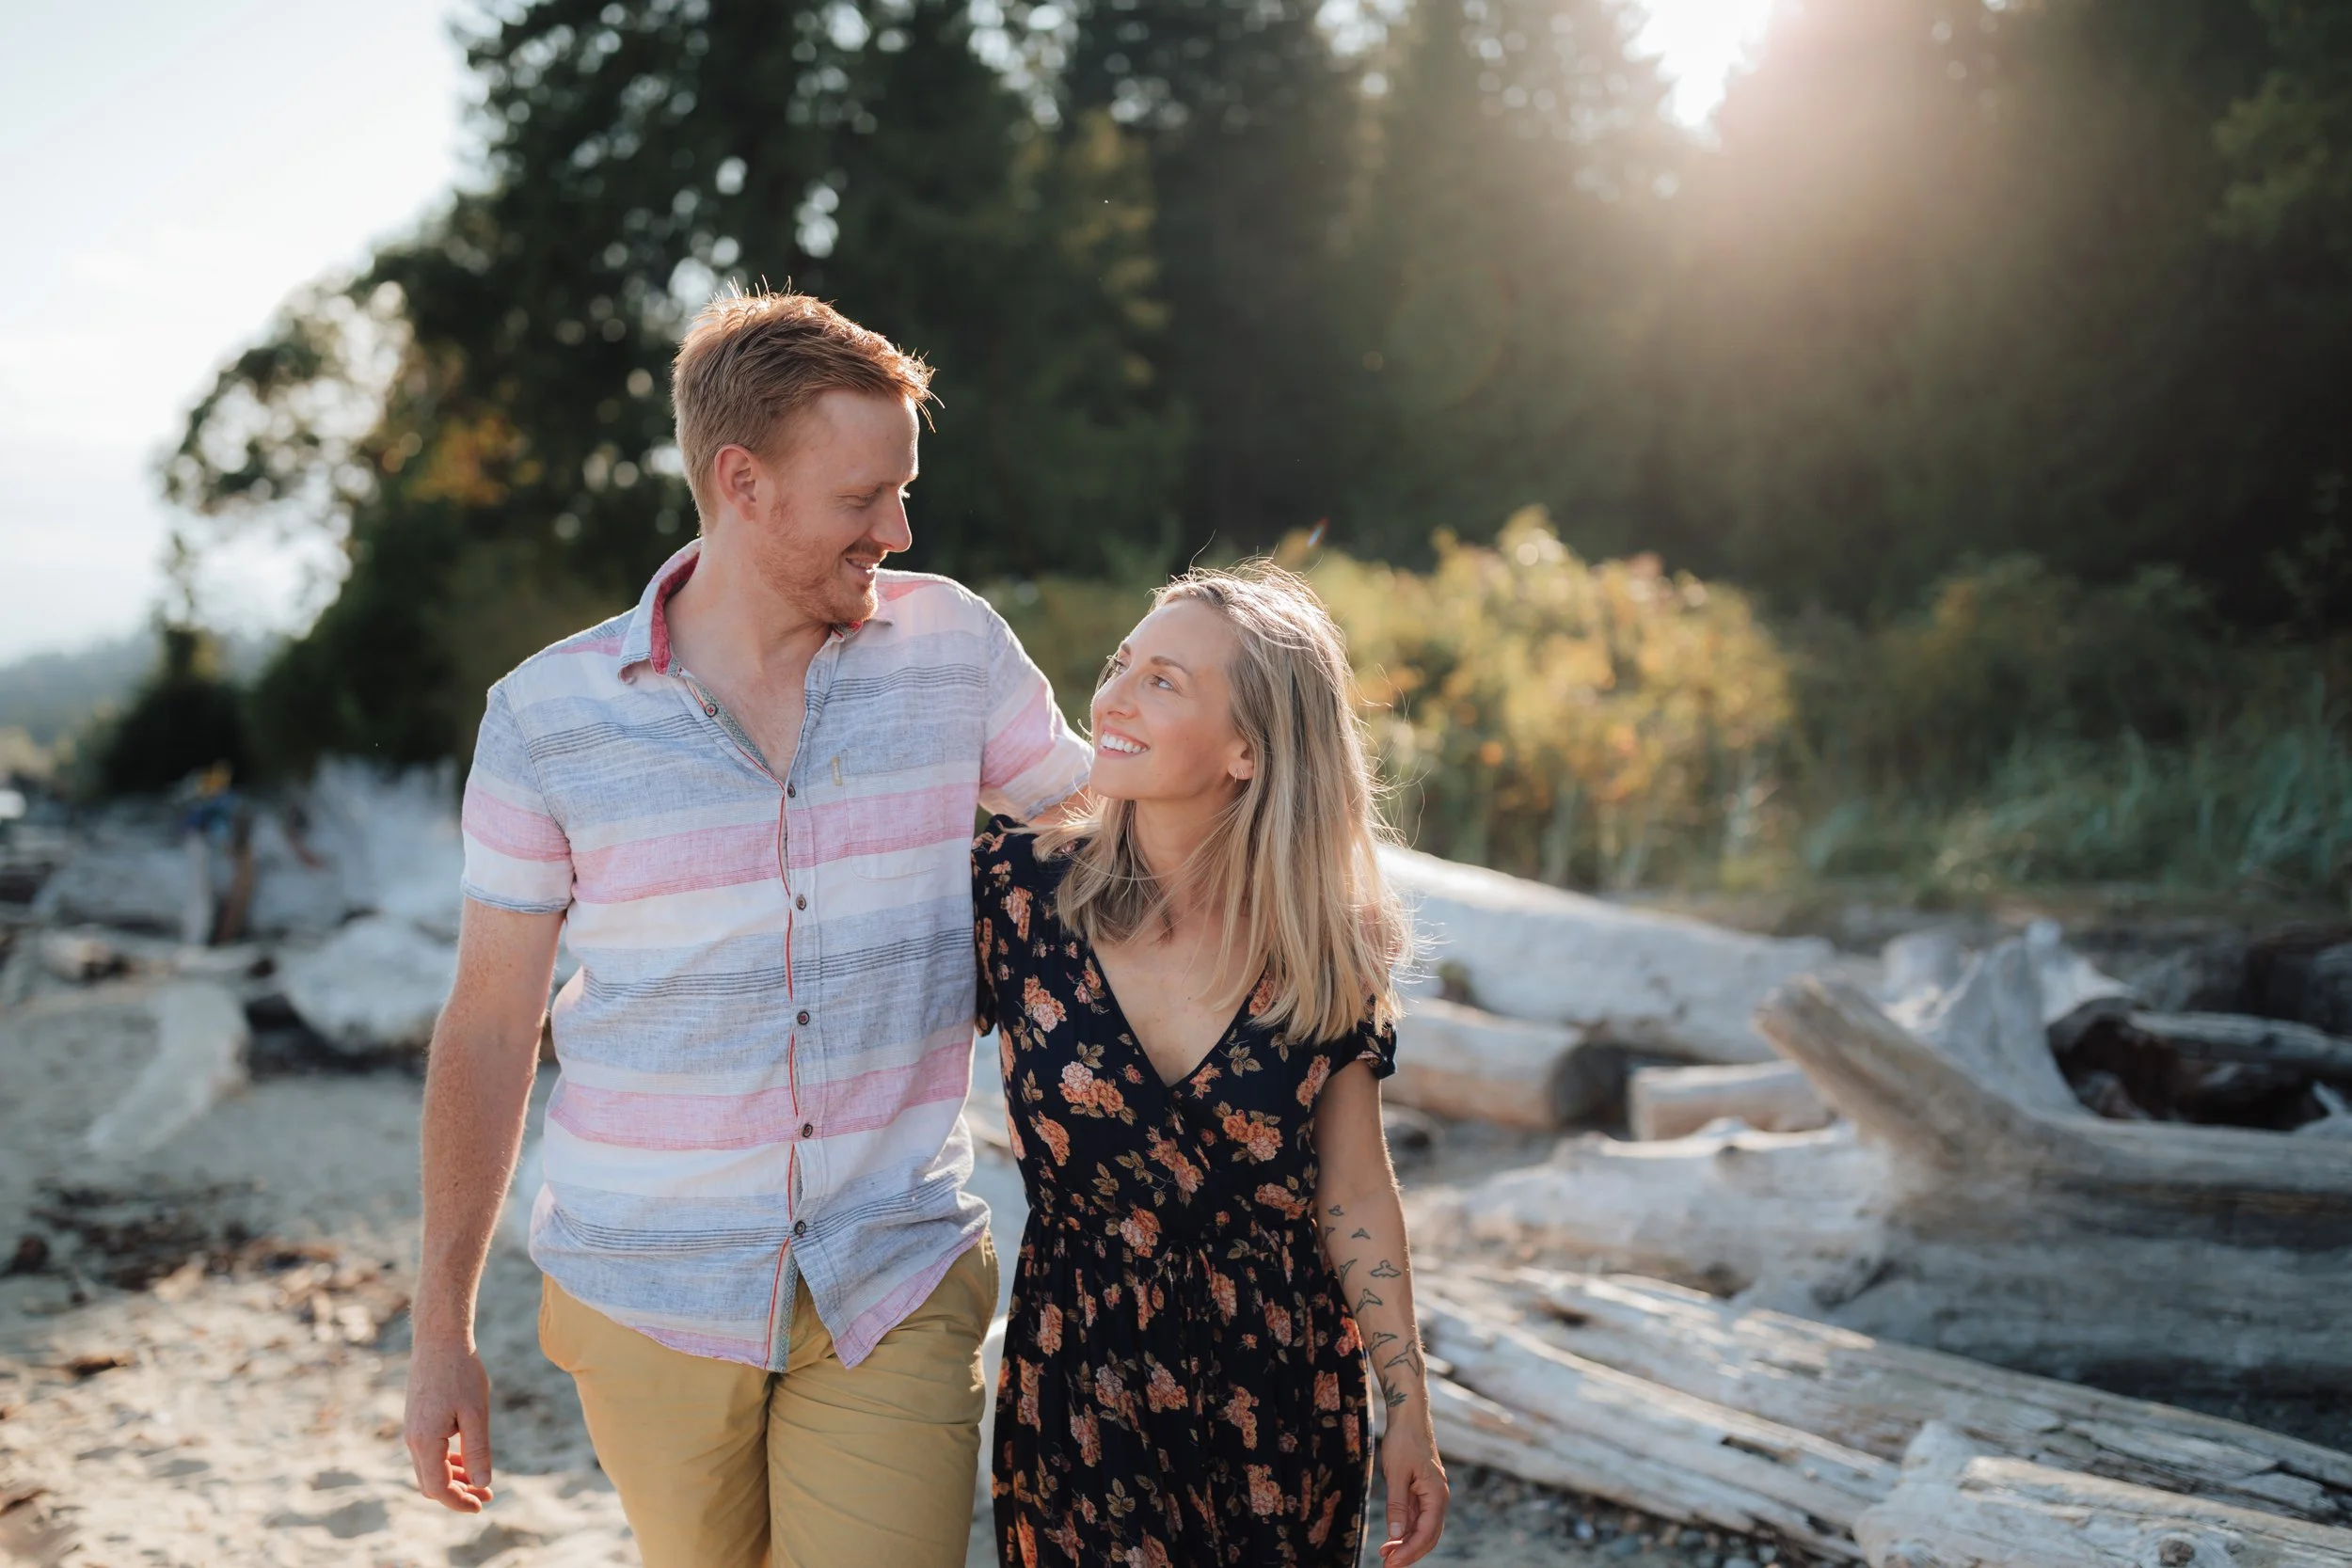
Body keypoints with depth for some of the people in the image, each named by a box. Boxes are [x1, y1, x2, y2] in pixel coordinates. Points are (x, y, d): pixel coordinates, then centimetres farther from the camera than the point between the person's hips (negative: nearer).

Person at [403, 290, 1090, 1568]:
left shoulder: (954, 647, -3)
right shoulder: (547, 717, -6)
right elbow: (487, 1030, 1)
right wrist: (441, 1331, 3)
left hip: (894, 1290, 0)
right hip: (647, 1300, 0)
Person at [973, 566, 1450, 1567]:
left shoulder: (1327, 945, -8)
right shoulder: (1017, 891, -11)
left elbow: (1356, 1196, -1)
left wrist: (1408, 1413, 1)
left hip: (1285, 1402, 1)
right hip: (1077, 1393, -1)